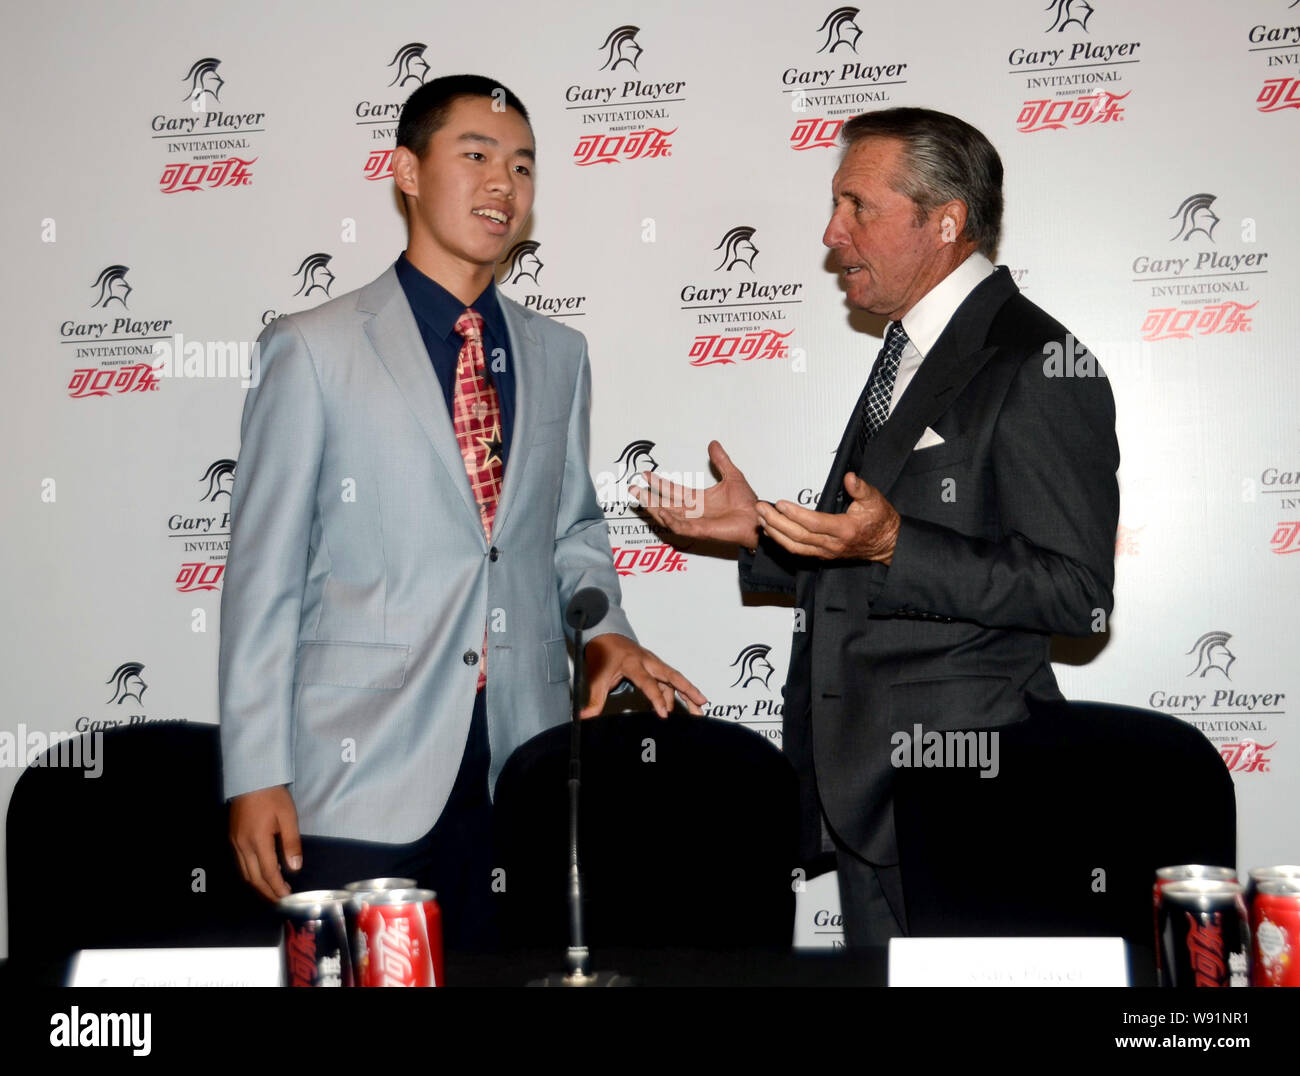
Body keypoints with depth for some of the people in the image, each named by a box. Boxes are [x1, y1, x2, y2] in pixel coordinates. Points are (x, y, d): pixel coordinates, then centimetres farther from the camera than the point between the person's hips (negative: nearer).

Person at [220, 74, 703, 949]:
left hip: (524, 765, 4)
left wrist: (604, 629, 0)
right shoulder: (313, 350, -2)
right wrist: (256, 773, -6)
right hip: (363, 768, -4)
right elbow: (265, 569, -3)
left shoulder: (560, 356, 12)